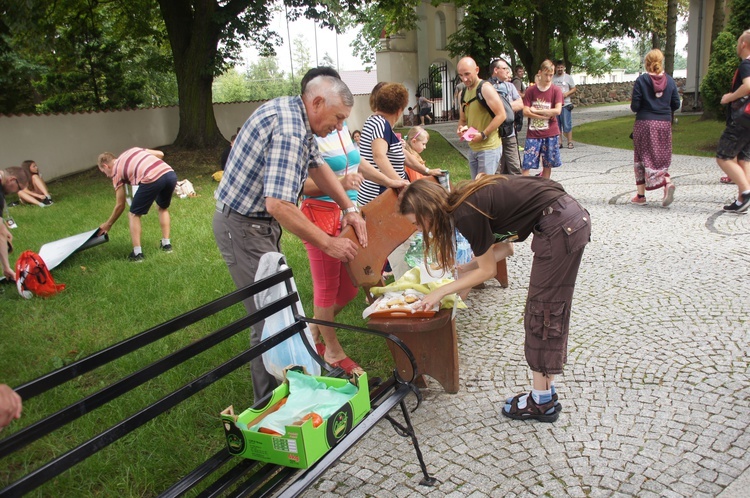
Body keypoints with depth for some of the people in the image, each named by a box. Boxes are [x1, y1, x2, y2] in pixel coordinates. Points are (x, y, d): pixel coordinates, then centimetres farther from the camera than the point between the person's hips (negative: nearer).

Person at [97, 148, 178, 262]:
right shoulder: (133, 150, 32)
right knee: (163, 208, 33)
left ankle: (137, 253, 9)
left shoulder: (116, 171, 18)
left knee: (134, 214, 15)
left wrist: (108, 224, 34)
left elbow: (120, 205, 21)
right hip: (170, 173, 6)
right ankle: (166, 244, 30)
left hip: (152, 179, -6)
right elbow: (160, 154, 25)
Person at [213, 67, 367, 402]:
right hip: (244, 228, -11)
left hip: (260, 224, 11)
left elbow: (317, 165, 17)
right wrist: (328, 243, -25)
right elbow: (278, 204, -35)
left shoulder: (293, 114, 5)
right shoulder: (288, 128, -27)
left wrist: (349, 208, 6)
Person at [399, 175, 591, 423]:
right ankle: (547, 391, 27)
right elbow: (503, 247, 16)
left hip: (561, 226, -9)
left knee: (542, 312, 1)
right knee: (551, 311, 15)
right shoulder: (466, 200, 9)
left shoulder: (466, 214, -18)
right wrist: (463, 270, 14)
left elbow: (487, 270, -7)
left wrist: (441, 291, -1)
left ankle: (542, 402, 14)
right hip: (574, 217, 9)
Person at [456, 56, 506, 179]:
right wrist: (461, 128, -2)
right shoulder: (464, 93, 12)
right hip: (473, 148, 8)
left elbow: (501, 115, -19)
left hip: (489, 148, -8)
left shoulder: (485, 89, -13)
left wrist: (483, 135, -21)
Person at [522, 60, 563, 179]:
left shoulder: (556, 91, 0)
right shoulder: (530, 90, 0)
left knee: (547, 165, 9)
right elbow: (526, 112, -8)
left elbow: (557, 111, -12)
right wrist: (546, 115, -13)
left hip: (550, 134, 1)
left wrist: (536, 110, -11)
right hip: (533, 134, -1)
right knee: (526, 165, -6)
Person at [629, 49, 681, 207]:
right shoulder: (669, 80, 2)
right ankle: (667, 183, -15)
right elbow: (676, 105, 5)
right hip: (664, 123, 3)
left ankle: (641, 195, 11)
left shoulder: (641, 80, -8)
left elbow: (635, 106, -10)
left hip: (644, 123, -3)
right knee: (662, 158, 13)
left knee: (643, 158, 8)